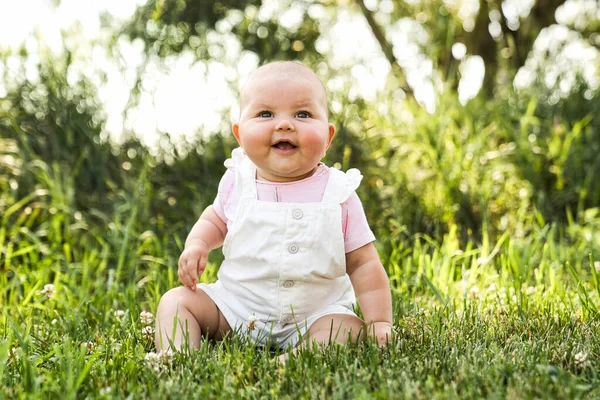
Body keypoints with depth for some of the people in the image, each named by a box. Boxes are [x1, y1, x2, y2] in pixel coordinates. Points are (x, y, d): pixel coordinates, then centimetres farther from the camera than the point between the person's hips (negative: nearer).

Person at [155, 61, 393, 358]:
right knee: (176, 300, -9)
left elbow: (363, 265, -3)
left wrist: (380, 322, -13)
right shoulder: (237, 181, -2)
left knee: (349, 330, -28)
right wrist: (196, 244, -2)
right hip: (236, 306, 3)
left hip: (314, 314, -2)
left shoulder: (338, 194, -9)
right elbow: (216, 219, 19)